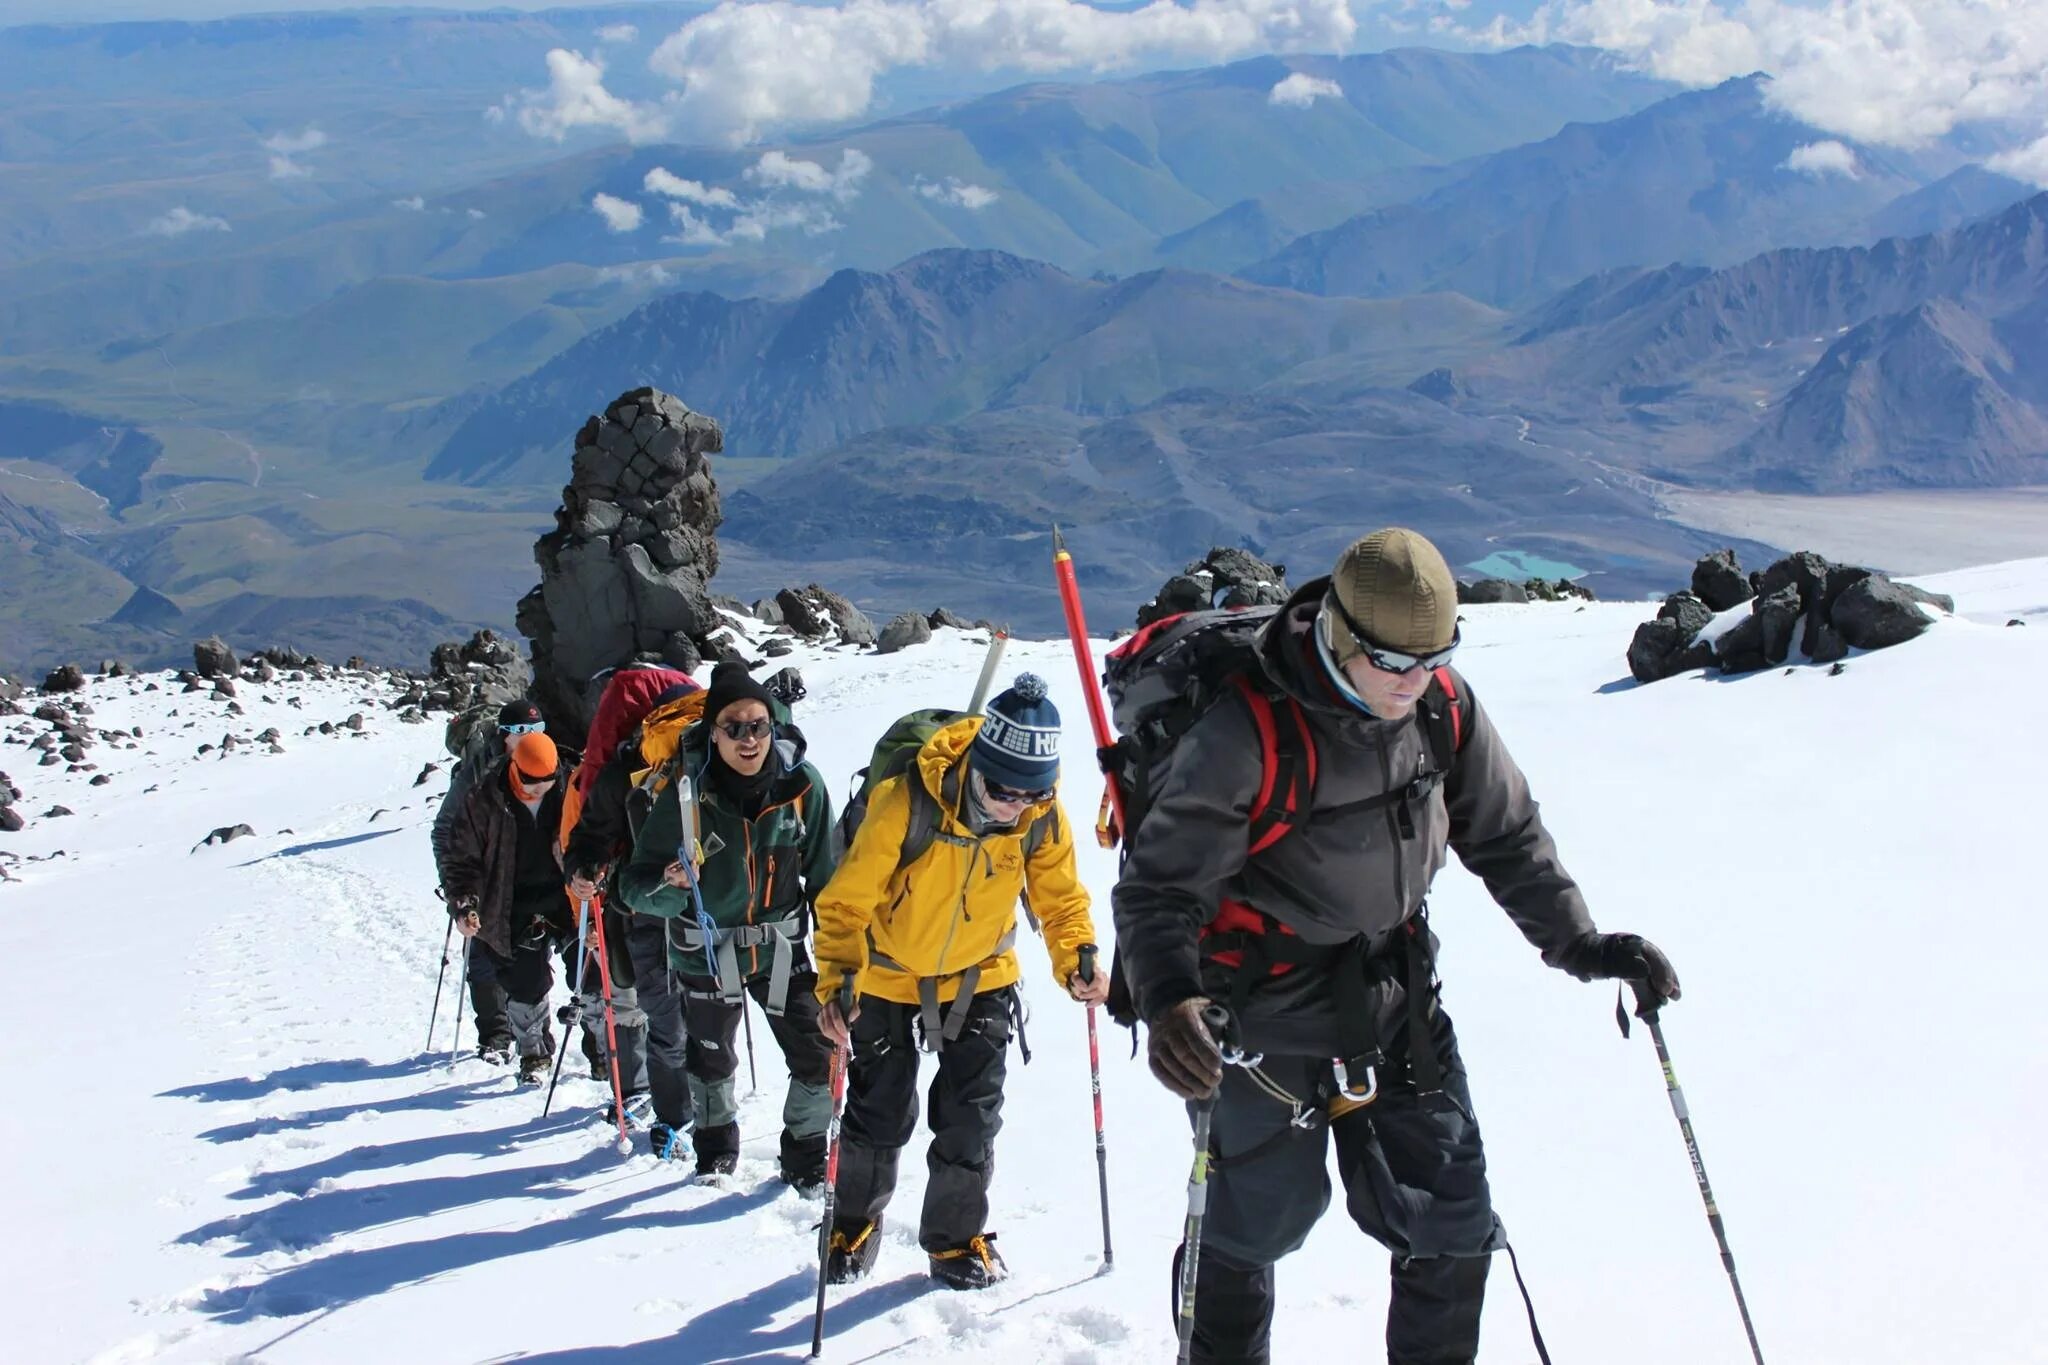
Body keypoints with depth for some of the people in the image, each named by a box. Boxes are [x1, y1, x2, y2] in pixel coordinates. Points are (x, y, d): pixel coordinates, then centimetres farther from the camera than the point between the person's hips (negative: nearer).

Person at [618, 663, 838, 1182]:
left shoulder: (802, 785, -17)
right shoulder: (686, 793, -23)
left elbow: (823, 876, -4)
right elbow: (636, 883, -18)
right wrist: (670, 886, -40)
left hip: (780, 944, 1)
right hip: (707, 950, -1)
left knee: (819, 1059, 0)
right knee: (711, 1059, 20)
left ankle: (806, 1154, 25)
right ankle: (716, 1144, 48)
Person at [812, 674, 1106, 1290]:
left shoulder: (1043, 816, -22)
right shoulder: (905, 802, -34)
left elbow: (1061, 896, -6)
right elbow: (846, 899, -28)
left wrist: (1075, 958, -22)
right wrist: (836, 978, -40)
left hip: (980, 975, 2)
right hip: (889, 975, -2)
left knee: (972, 1112, 3)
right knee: (880, 1110, 9)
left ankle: (956, 1237, 23)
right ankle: (854, 1222, 34)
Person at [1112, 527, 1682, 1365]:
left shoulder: (1442, 708, -8)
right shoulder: (1245, 737, -26)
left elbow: (1506, 836, 6)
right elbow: (1158, 886, -22)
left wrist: (1581, 946, -2)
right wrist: (1167, 998, -39)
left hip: (1398, 995, 5)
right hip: (1269, 1017, -5)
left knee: (1453, 1222, 7)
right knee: (1254, 1223, 12)